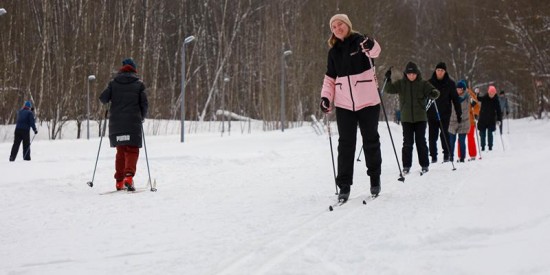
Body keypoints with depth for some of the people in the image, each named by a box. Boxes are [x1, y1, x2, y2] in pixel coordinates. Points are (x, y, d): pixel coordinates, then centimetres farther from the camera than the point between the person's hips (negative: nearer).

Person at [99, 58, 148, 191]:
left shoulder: (113, 83, 5)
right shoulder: (138, 84, 2)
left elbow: (103, 98, -4)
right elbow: (144, 104, -1)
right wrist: (141, 118, 16)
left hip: (116, 122, 2)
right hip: (133, 123, -2)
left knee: (120, 151, 14)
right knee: (132, 150, 1)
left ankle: (119, 181, 12)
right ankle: (129, 176, -22)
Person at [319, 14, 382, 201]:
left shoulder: (359, 41, -5)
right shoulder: (334, 51, 9)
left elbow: (375, 51, -28)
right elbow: (330, 78, 15)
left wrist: (370, 46, -50)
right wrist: (326, 97, 1)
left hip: (367, 101, -3)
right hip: (344, 104, 3)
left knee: (371, 141, 8)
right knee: (346, 145, 1)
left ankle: (375, 178, 24)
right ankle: (344, 185, 3)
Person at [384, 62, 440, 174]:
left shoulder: (423, 84, 2)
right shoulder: (401, 84, 5)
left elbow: (432, 91, -4)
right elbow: (389, 89, -1)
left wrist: (434, 93, -29)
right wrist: (388, 79, -19)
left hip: (420, 118, -1)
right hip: (406, 118, 1)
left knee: (421, 141, 3)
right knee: (407, 142, 1)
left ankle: (424, 165, 11)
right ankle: (406, 166, 6)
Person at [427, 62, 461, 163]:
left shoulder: (450, 83, 0)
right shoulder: (430, 82, 3)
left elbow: (455, 99, 3)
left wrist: (459, 113, 1)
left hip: (445, 114, -2)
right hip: (432, 114, 2)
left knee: (444, 135, -5)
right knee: (432, 136, 3)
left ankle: (446, 154, 7)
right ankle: (433, 156, 10)